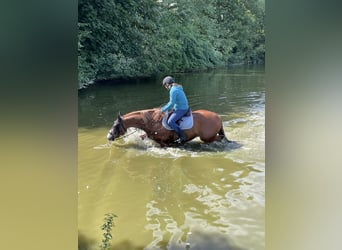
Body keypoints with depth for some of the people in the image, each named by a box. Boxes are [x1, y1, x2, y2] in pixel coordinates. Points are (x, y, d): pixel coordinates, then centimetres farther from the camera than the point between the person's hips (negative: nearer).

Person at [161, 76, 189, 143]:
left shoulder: (173, 90, -18)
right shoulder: (178, 88, 14)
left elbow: (171, 103, -19)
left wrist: (164, 109, -8)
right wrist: (165, 107, 19)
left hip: (181, 109, -11)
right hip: (184, 108, 11)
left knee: (170, 122, -22)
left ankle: (182, 136, -16)